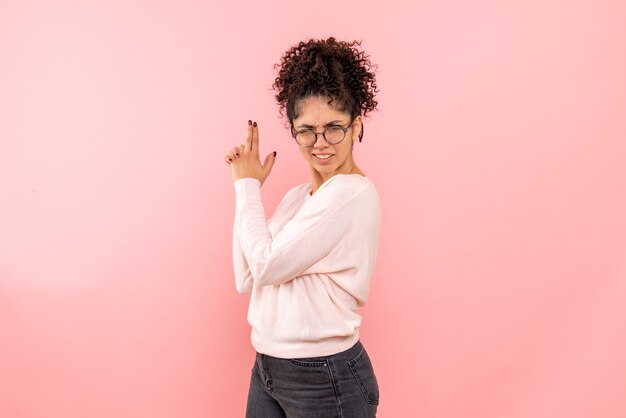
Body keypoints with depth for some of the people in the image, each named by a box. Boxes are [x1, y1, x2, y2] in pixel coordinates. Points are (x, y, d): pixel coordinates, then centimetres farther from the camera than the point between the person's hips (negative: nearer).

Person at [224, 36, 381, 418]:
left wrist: (248, 185, -6)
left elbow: (266, 266, -19)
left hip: (326, 379, -7)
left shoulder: (352, 194, -18)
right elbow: (248, 280, 2)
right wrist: (247, 186, 0)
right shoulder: (298, 196, 6)